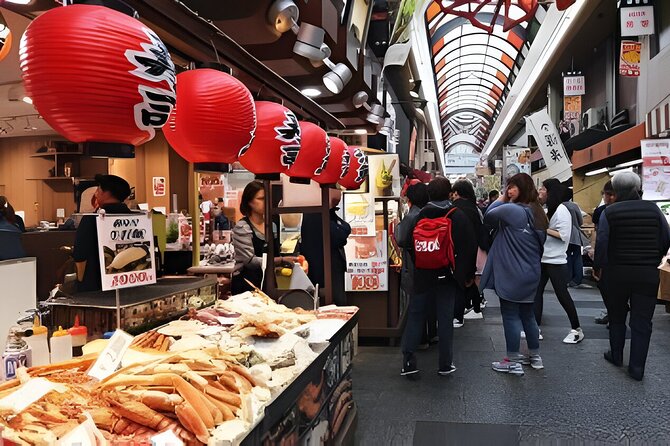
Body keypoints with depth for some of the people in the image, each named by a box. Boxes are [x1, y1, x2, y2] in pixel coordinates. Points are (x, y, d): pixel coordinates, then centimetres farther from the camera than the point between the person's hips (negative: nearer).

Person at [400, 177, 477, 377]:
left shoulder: (420, 216, -2)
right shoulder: (458, 216, -6)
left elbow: (409, 243, 1)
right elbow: (470, 246, -8)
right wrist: (467, 275, 0)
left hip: (423, 275, 1)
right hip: (447, 276, -1)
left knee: (415, 315, 9)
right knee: (445, 318, 7)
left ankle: (408, 361, 7)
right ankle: (445, 364, 13)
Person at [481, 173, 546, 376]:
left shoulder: (511, 210, -17)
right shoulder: (537, 212, 10)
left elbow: (488, 217, -5)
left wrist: (500, 200, 3)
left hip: (512, 274, -8)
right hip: (531, 273, 8)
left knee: (510, 316, 1)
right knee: (527, 314, 18)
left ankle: (513, 362, 8)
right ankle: (535, 356, 29)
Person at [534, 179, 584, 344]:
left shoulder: (561, 210, -14)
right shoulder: (547, 209, 13)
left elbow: (564, 236, -21)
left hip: (556, 260, -9)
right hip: (542, 258, 9)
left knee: (562, 294, -1)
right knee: (536, 292, 6)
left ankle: (577, 330, 14)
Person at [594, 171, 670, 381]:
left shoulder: (609, 212, -9)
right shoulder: (653, 209, 0)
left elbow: (601, 243, -15)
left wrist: (598, 267, -3)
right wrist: (653, 262, 15)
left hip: (616, 272, -1)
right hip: (648, 274, 1)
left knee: (616, 316, 17)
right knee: (642, 320, 6)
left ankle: (616, 356, 30)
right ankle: (637, 367, 8)